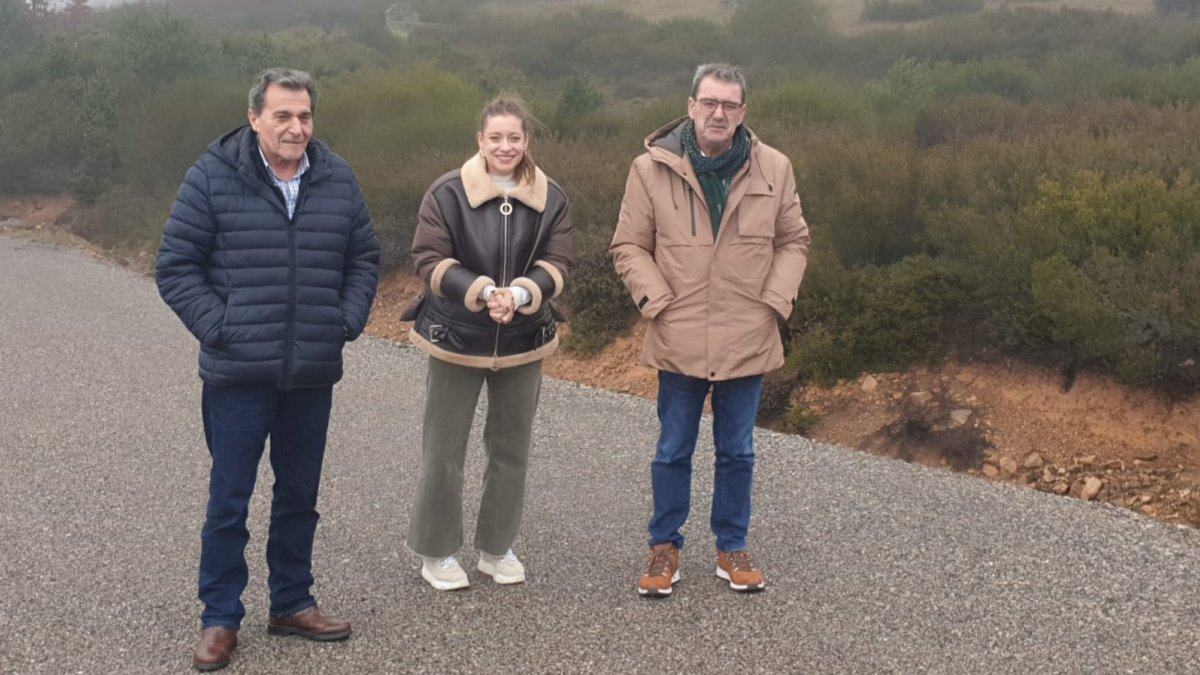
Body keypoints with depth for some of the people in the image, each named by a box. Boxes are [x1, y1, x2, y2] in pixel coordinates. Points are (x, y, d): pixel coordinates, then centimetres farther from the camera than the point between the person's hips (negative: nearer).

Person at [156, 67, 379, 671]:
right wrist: (217, 328, -12)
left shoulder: (337, 179, 4)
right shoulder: (213, 178, -7)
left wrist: (346, 323, 1)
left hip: (313, 375, 4)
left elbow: (364, 259, 13)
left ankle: (292, 603, 30)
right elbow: (175, 265, -4)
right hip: (237, 376, -3)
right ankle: (220, 619, 18)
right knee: (228, 502, 4)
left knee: (300, 496, 15)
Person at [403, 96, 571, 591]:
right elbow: (428, 259, -13)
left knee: (512, 450, 14)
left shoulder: (550, 198, -2)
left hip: (523, 342, 3)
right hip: (455, 339, -3)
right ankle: (436, 551, 22)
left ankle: (497, 547, 31)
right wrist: (482, 291, -26)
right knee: (443, 451, 4)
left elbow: (556, 264, -5)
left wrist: (520, 294, -25)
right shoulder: (448, 193, -10)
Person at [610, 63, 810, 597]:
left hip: (747, 342, 2)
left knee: (737, 453, 14)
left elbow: (793, 241, 9)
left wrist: (775, 300, -3)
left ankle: (732, 548, 29)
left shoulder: (773, 168, 0)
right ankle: (665, 547, 27)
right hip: (679, 342, -1)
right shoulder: (652, 168, -6)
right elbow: (628, 247, 0)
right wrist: (658, 302, -10)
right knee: (673, 452, 11)